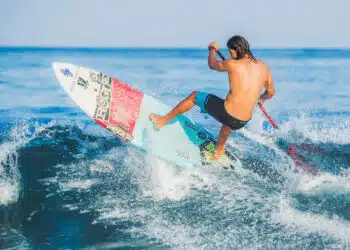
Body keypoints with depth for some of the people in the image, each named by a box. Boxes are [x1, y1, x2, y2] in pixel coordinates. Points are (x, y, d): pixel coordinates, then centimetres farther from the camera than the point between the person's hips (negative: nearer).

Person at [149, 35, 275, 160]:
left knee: (194, 96, 21)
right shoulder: (264, 67, 3)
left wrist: (212, 49, 31)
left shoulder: (232, 64, -10)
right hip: (242, 123, 5)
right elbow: (270, 93, 19)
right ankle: (219, 151, 62)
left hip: (225, 113, -5)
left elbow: (212, 65, 11)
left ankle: (162, 120, 31)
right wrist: (260, 99, 42)